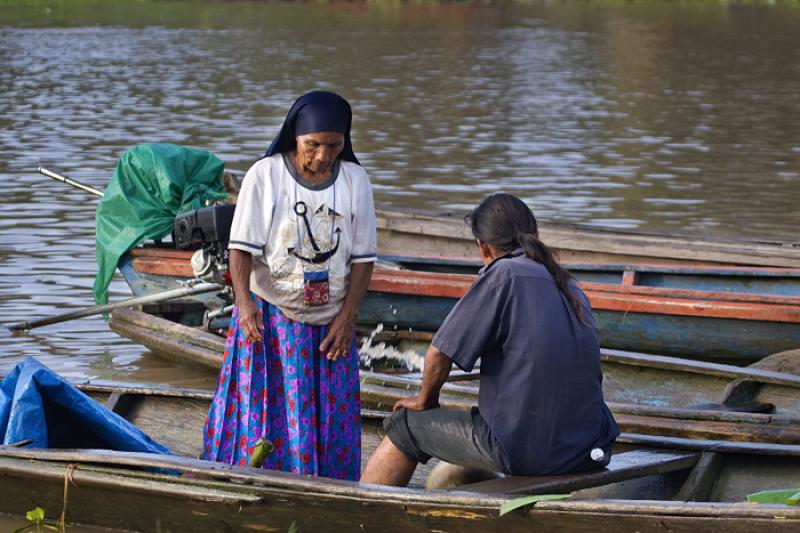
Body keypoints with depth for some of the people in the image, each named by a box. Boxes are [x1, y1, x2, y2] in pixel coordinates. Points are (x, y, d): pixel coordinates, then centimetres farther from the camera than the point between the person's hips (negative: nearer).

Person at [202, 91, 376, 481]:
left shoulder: (355, 181, 1)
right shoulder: (264, 175, -7)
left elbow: (362, 257, 3)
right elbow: (242, 247, -11)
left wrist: (347, 315, -6)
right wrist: (244, 301, -25)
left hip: (330, 322, 3)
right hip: (268, 316, -2)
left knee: (330, 415, 4)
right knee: (261, 408, -4)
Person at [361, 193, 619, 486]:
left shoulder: (504, 274, -9)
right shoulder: (570, 287, 12)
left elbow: (440, 353, -8)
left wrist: (425, 400, 11)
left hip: (524, 449, -6)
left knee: (405, 425, 15)